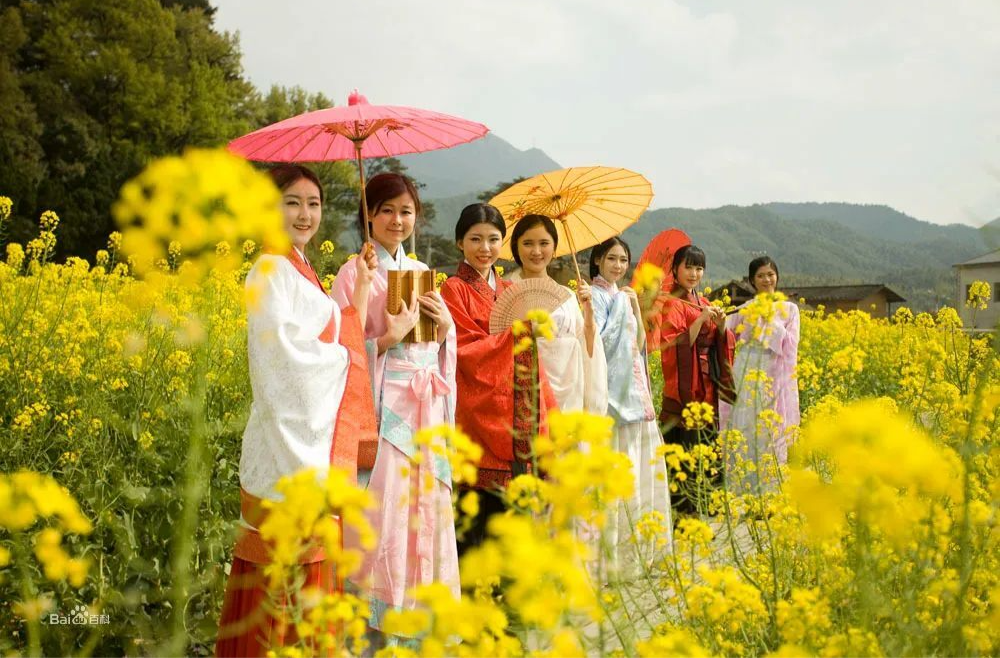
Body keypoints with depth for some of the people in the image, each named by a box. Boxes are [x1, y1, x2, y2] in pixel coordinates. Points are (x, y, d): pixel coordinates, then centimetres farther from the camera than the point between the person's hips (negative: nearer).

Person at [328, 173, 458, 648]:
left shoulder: (421, 272, 14)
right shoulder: (354, 273, -3)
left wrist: (445, 326, -2)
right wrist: (392, 336, -19)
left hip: (427, 412, 6)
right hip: (381, 410, -6)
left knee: (425, 511, 8)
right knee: (382, 515, -6)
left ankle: (420, 613, 20)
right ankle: (376, 625, 5)